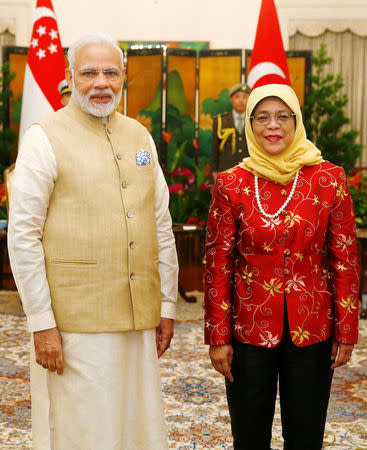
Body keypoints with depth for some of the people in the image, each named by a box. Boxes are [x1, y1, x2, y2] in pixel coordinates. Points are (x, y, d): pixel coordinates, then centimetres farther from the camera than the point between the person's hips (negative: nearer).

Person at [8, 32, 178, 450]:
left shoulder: (139, 136, 12)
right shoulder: (45, 138, -5)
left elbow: (162, 226, 15)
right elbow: (23, 236, -8)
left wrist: (167, 304, 12)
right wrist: (41, 322, -12)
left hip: (139, 320, 5)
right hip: (75, 322, -5)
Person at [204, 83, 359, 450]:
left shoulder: (329, 179, -3)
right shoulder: (232, 184, -2)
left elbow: (345, 259, 0)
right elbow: (218, 264, -1)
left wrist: (346, 332, -1)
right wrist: (218, 336, -3)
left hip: (312, 331, 0)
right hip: (249, 330, 0)